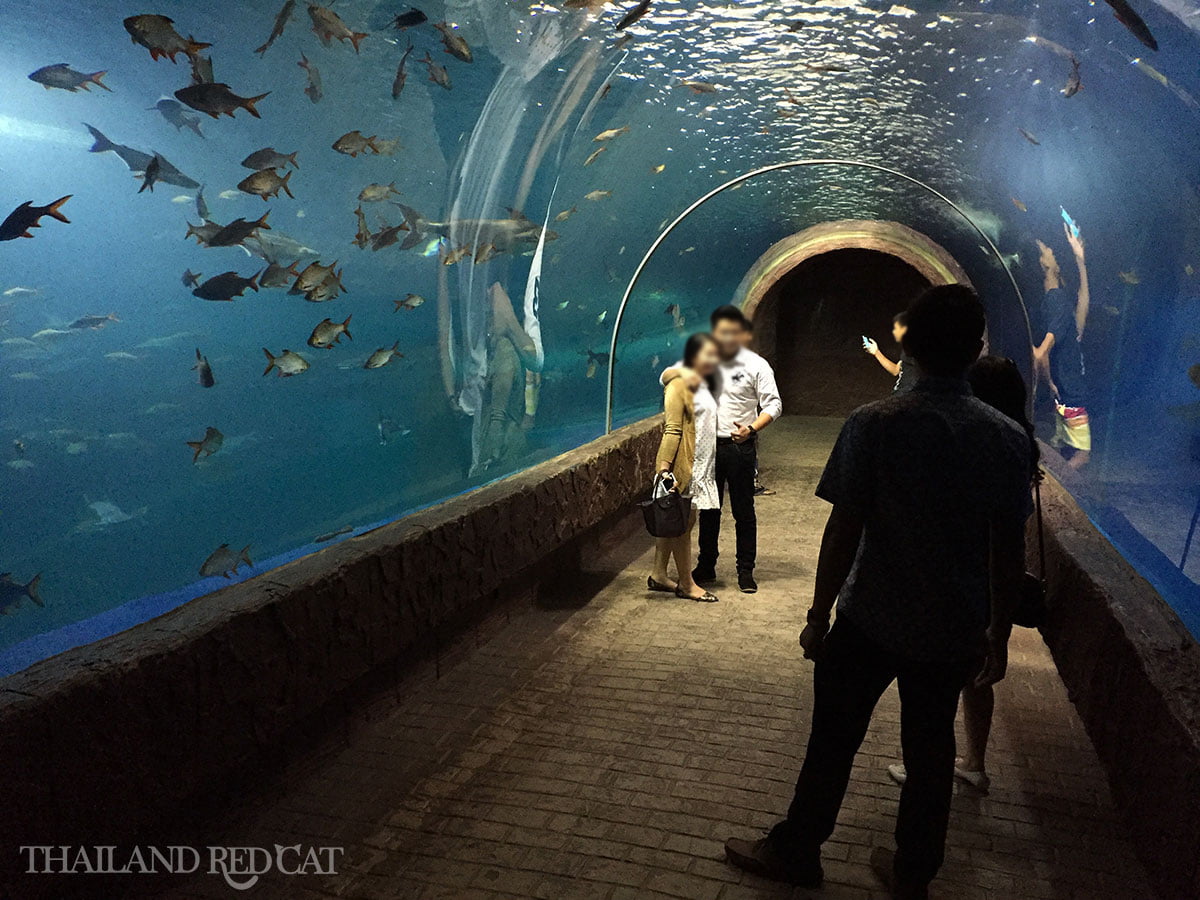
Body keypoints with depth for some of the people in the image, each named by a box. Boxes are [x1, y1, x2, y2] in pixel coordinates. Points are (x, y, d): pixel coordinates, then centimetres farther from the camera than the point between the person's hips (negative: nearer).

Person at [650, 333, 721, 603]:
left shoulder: (703, 385, 14)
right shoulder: (680, 385, -13)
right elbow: (672, 430, -19)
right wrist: (665, 469, -23)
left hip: (700, 466, 9)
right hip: (683, 466, -9)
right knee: (683, 523, 1)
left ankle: (658, 575, 23)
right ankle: (686, 584, 11)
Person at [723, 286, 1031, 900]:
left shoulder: (874, 424, -15)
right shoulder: (1007, 437, -5)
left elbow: (843, 532, -14)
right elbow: (1009, 552, 0)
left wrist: (818, 616, -3)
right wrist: (998, 634, 12)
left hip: (871, 620, -3)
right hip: (954, 630, 4)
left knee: (833, 740, 12)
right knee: (930, 749, 18)